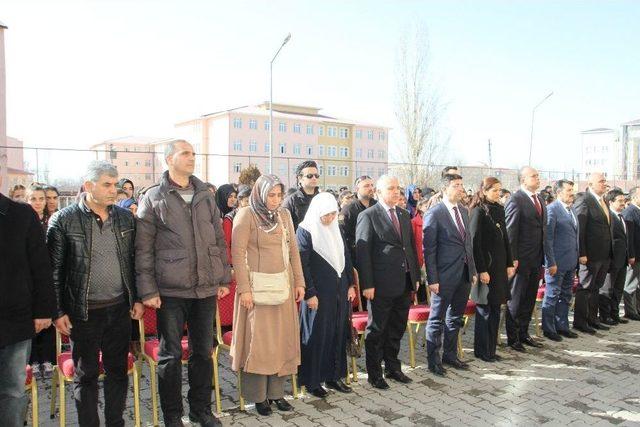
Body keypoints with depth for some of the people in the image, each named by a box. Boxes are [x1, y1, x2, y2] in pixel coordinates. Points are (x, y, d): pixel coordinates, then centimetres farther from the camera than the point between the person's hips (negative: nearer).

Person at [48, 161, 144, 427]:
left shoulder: (126, 218, 4)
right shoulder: (63, 220, -7)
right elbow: (54, 269, -5)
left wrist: (137, 299, 6)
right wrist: (58, 311, -6)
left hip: (120, 308, 4)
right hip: (83, 312, -3)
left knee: (118, 370, 14)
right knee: (86, 374, 11)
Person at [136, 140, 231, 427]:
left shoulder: (206, 195, 9)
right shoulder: (153, 198, -2)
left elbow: (219, 240, 12)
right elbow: (143, 249, -4)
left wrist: (224, 278, 9)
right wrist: (148, 290, -8)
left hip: (207, 288, 4)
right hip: (170, 291, -4)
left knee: (203, 352, 14)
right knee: (171, 355, 7)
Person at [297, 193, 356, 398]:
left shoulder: (336, 229, 9)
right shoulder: (305, 230, -10)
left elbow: (346, 258, 14)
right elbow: (302, 264, -13)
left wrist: (351, 285, 8)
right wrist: (310, 294, -16)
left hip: (340, 290, 6)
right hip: (318, 292, -6)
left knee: (338, 333, 12)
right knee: (317, 335, 2)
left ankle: (334, 376, 25)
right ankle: (312, 381, 16)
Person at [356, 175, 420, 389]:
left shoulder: (404, 215, 13)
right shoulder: (368, 216, -9)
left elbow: (411, 246, 16)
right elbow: (362, 251, -12)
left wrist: (416, 276, 12)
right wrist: (367, 284, -16)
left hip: (404, 283, 7)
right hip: (382, 284, -6)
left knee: (397, 329, 18)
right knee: (376, 331, 7)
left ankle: (392, 368, 33)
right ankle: (374, 373, 21)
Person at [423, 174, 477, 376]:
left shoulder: (463, 211, 11)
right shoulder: (434, 214, -12)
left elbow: (468, 242, 16)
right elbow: (429, 249, -13)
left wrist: (473, 270, 13)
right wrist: (432, 279, -16)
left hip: (464, 274, 7)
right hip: (445, 275, -7)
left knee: (455, 317, 18)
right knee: (437, 319, 5)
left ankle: (450, 355, 32)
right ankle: (434, 360, 18)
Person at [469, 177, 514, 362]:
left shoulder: (499, 209, 11)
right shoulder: (478, 211, -11)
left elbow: (505, 238, 16)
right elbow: (475, 243, -14)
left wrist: (509, 264, 11)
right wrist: (482, 270, -18)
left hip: (499, 266, 7)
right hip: (485, 266, -7)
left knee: (495, 308, 11)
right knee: (484, 309, 1)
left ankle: (491, 349, 21)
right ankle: (481, 350, 13)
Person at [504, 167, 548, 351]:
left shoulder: (540, 200, 13)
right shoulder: (516, 200, -12)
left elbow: (543, 228, 15)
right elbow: (510, 231, -15)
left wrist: (543, 257, 11)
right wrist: (513, 258, -17)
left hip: (536, 259, 8)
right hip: (521, 259, -8)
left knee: (529, 299, 15)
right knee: (515, 299, 4)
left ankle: (523, 334, 28)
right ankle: (512, 338, 15)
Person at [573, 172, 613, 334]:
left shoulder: (604, 201, 13)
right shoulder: (583, 200, -13)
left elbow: (607, 226, 15)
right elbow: (578, 228, -17)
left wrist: (610, 252, 9)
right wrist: (581, 253, -20)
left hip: (605, 254, 8)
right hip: (590, 254, -8)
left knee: (596, 288, 16)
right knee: (585, 288, 2)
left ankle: (592, 319, 28)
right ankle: (580, 321, 11)